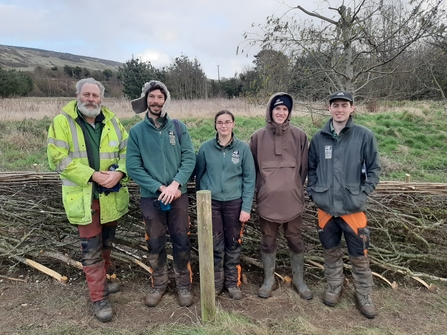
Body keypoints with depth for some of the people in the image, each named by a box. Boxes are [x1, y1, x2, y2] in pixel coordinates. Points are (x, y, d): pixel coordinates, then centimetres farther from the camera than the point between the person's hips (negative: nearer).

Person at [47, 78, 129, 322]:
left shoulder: (112, 122, 6)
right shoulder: (62, 122, -6)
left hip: (110, 195, 4)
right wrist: (92, 175, -20)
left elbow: (127, 150, 5)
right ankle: (99, 298, 16)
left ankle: (101, 280, 41)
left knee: (106, 243, 19)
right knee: (91, 249, 2)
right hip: (84, 197, -4)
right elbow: (58, 158, -13)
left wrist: (119, 172, -15)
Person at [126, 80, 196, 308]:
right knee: (155, 244, 12)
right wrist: (160, 188, -14)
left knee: (181, 242, 8)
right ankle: (158, 285, 33)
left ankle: (184, 285, 27)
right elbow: (133, 167, -7)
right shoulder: (136, 131, -1)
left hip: (178, 195, 0)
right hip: (150, 197, 0)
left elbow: (189, 159, -4)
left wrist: (175, 184, -18)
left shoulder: (178, 127, 0)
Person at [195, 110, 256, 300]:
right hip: (211, 202, 0)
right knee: (215, 245, 8)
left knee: (233, 244, 11)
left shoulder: (243, 148, -4)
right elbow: (199, 175, 6)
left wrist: (246, 207, -8)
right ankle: (216, 282, 26)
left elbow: (249, 179, -4)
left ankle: (233, 282, 28)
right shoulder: (206, 147, -2)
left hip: (234, 202, 0)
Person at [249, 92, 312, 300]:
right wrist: (261, 190, 5)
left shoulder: (299, 136, -1)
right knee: (268, 242, 12)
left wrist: (296, 189, 5)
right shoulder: (258, 137, 0)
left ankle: (299, 280, 31)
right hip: (267, 199, 1)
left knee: (295, 241, 12)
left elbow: (303, 167, 6)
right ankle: (269, 280, 30)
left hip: (292, 199, 0)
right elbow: (252, 168, 6)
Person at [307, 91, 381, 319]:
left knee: (359, 254, 9)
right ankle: (334, 287, 37)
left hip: (353, 207, -2)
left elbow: (374, 168, 0)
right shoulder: (319, 138, 2)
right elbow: (311, 167, 11)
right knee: (330, 250, 16)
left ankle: (363, 296, 29)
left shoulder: (364, 136, -5)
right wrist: (313, 192, 2)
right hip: (326, 206, 2)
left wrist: (363, 193, -7)